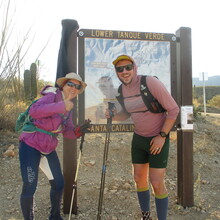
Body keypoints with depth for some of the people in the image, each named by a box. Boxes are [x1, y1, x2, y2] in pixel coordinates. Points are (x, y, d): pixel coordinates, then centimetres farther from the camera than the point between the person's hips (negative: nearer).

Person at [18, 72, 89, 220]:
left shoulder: (69, 107, 7)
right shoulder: (52, 96, -15)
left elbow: (67, 132, 6)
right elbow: (34, 111, -35)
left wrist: (78, 131, -15)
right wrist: (62, 106, -40)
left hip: (49, 149, 8)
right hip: (31, 145, -7)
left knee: (59, 184, 12)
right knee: (30, 187, -8)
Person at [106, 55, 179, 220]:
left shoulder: (150, 82, -21)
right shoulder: (122, 90, -1)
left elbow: (173, 109, -17)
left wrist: (162, 136, -18)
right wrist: (113, 116, -7)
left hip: (158, 139, -6)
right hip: (138, 138, 6)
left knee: (157, 183, -3)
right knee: (139, 179, 13)